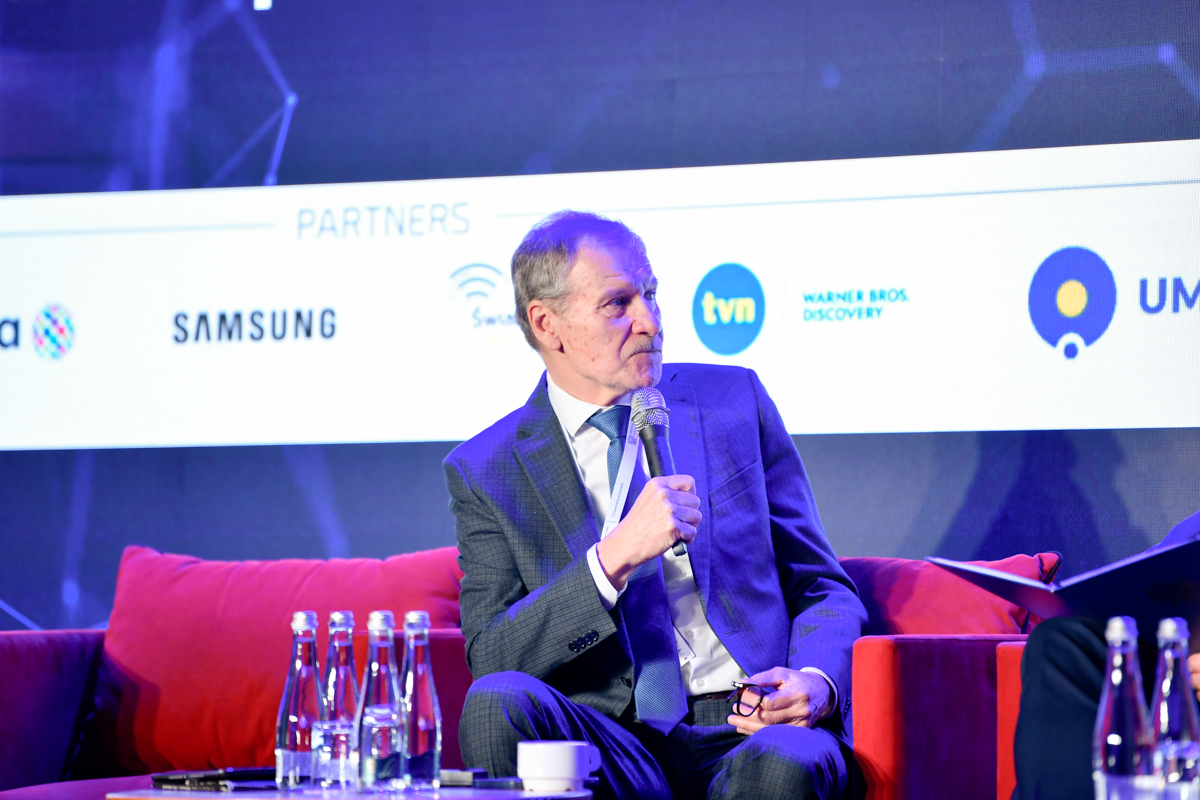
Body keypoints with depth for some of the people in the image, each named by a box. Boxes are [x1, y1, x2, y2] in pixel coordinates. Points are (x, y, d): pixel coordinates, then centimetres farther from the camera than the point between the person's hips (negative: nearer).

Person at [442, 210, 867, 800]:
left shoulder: (734, 401, 12)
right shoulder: (484, 472, 6)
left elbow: (823, 590, 14)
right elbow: (490, 657, -5)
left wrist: (817, 681, -9)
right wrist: (613, 557, -19)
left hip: (746, 735, -1)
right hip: (610, 746, 1)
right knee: (497, 702, -30)